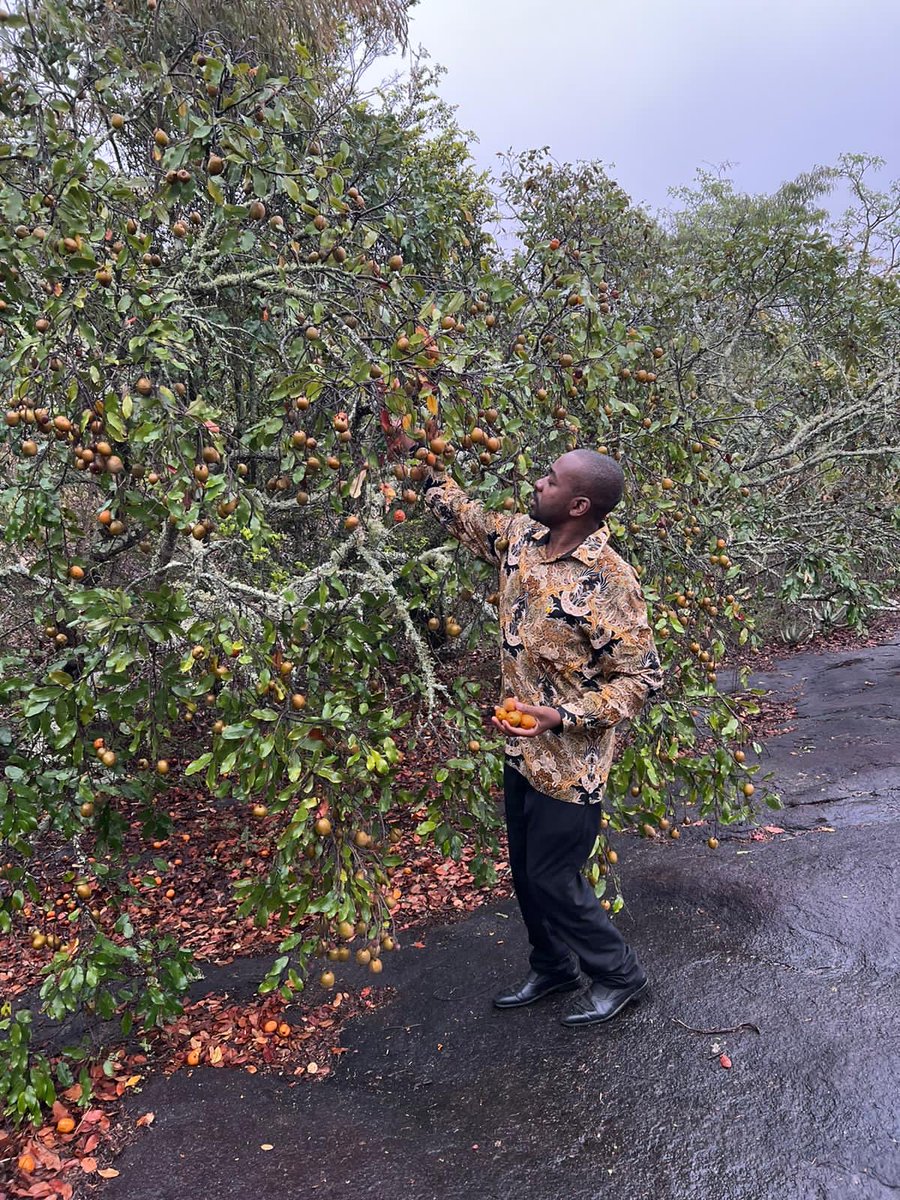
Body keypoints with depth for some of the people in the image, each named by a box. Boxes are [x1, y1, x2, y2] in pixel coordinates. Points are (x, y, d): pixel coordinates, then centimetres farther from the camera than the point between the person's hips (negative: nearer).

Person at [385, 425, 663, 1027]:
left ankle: (621, 976, 30)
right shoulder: (521, 537, -2)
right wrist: (418, 459, 15)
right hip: (522, 749, 8)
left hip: (570, 764, -8)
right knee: (527, 871, 21)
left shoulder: (609, 580, -25)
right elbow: (468, 516, 18)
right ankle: (553, 968, 43)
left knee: (554, 881, 6)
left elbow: (641, 677, -19)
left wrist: (562, 716, -26)